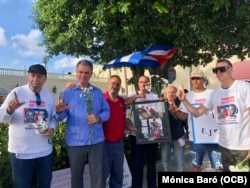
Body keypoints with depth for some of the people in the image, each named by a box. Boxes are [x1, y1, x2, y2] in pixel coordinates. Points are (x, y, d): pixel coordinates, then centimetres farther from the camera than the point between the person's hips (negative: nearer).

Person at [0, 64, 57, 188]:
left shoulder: (49, 96, 4)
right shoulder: (16, 93, -8)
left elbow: (54, 116, 12)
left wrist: (52, 128, -9)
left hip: (45, 150, 4)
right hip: (20, 151, -3)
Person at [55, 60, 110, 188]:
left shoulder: (98, 92, 10)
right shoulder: (67, 92, 1)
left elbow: (106, 111, 9)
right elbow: (62, 116, -5)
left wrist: (99, 118, -12)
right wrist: (59, 111, -28)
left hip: (97, 140, 2)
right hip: (75, 141, -2)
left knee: (98, 175, 9)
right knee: (76, 175, 14)